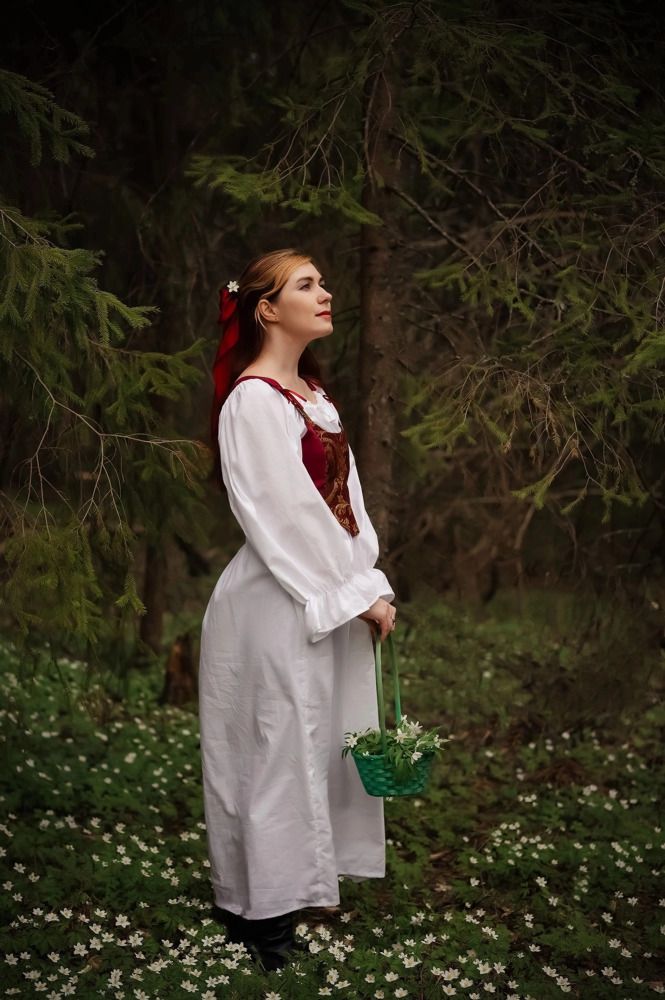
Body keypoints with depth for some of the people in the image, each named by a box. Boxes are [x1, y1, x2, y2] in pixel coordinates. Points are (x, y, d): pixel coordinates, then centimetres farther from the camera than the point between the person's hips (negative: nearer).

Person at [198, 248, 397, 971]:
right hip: (280, 605, -9)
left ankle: (297, 880, 28)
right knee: (281, 747, 1)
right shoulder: (254, 400, -16)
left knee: (322, 741, 14)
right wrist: (361, 593, -14)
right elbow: (288, 515, -19)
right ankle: (263, 912, 14)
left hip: (333, 597, 9)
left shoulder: (312, 393, 13)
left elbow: (344, 497, 11)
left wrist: (369, 583, 2)